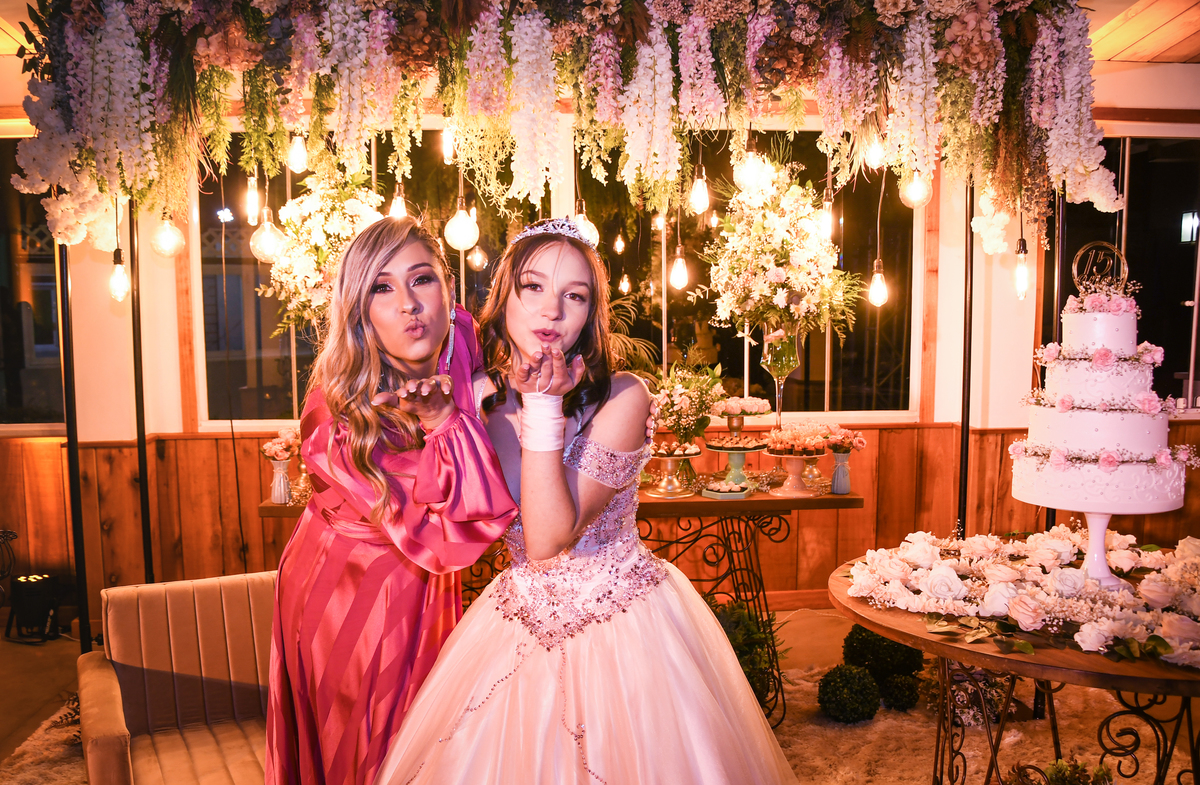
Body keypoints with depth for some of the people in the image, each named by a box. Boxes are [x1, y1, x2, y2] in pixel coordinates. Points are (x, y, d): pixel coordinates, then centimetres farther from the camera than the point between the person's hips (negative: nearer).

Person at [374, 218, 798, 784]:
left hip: (625, 626, -4)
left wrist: (543, 406, -26)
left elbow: (549, 538, -24)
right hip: (522, 624, 4)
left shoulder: (622, 398, -18)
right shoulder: (479, 397, -3)